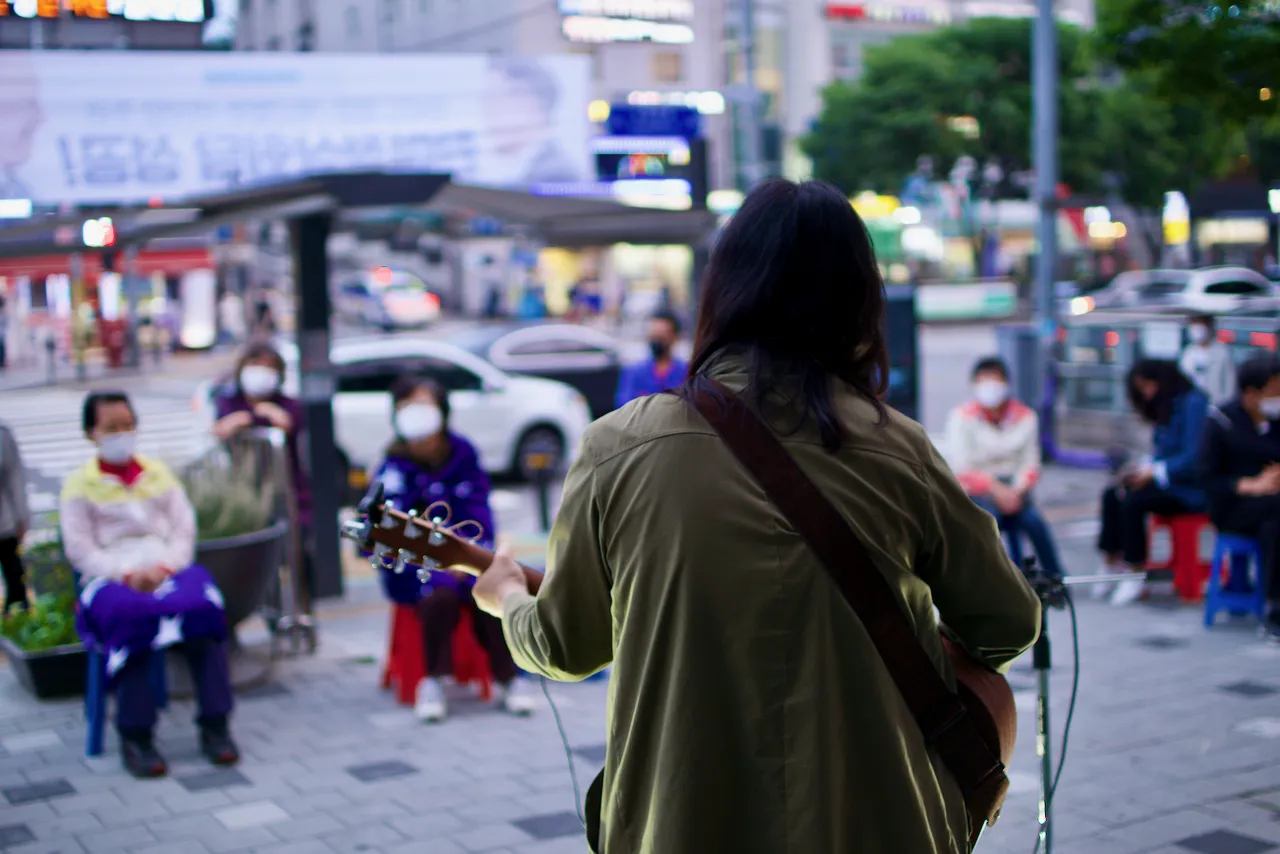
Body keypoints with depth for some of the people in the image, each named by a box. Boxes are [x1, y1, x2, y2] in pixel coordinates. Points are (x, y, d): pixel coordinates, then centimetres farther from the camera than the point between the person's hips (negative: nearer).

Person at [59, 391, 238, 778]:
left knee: (202, 605, -32)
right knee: (130, 616, -38)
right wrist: (126, 575, -16)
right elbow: (80, 549, 0)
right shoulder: (80, 484, 11)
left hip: (168, 569, 2)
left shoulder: (159, 473, 20)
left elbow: (184, 531, 10)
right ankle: (136, 737, -30)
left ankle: (215, 725, -25)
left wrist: (164, 568, -11)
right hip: (110, 578, -2)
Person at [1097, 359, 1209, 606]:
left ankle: (1137, 578, -17)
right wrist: (1143, 467, -1)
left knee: (1133, 501, -27)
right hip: (1168, 481, 9)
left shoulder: (1193, 403, -15)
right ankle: (1111, 565, -7)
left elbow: (1193, 458, -21)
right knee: (1111, 495, -6)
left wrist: (1154, 471, -18)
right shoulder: (1167, 406, 13)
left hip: (1191, 488, -9)